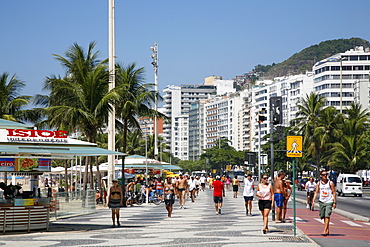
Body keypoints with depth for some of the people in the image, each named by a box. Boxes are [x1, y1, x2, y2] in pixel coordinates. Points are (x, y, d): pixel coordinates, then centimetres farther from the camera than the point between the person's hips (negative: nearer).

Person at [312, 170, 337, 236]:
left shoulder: (330, 183, -1)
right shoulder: (318, 183, 7)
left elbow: (334, 193, 0)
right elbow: (316, 192, 8)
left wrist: (334, 202, -5)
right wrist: (313, 200, -3)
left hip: (329, 202, -4)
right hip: (321, 202, 4)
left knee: (327, 216, -15)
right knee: (323, 216, 8)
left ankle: (325, 231, -19)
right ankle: (327, 230, 21)